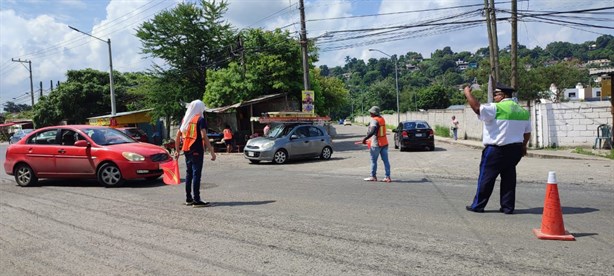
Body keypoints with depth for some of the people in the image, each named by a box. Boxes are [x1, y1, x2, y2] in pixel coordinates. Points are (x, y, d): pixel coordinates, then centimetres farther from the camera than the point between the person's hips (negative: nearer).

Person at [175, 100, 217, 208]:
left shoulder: (185, 119, 13)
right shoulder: (200, 119, -7)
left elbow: (177, 136, 13)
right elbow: (204, 136, -18)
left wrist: (177, 150, 20)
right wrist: (212, 151, -18)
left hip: (187, 150, 7)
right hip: (197, 151, -7)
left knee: (189, 174, 14)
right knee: (196, 174, -6)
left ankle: (188, 198, 20)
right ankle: (196, 200, -5)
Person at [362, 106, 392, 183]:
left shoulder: (374, 120, -16)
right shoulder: (382, 119, 11)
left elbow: (372, 131, -30)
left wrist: (365, 138, -26)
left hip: (376, 144, -8)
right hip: (384, 143, 8)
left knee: (373, 160, 6)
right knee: (386, 160, 6)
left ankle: (373, 176, 14)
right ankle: (388, 177, 6)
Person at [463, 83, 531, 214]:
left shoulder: (496, 108, -14)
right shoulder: (522, 111, 12)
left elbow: (477, 108, -23)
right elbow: (527, 132, 17)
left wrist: (467, 93, -11)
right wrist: (523, 146, 29)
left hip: (497, 150, -7)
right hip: (515, 149, 7)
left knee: (486, 177, 2)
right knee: (509, 178, 12)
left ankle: (478, 205, 10)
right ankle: (508, 207, 13)